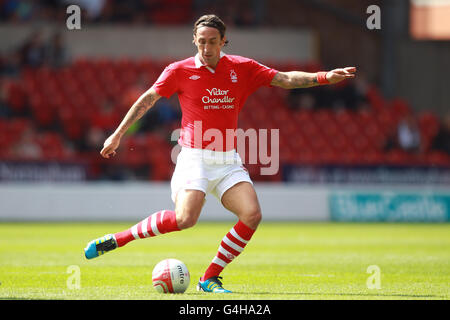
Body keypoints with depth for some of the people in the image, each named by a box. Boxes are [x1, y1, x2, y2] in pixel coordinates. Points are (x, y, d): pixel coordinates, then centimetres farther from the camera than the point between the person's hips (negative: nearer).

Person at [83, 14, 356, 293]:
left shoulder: (242, 68, 6)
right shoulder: (180, 71, -1)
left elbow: (285, 79, 5)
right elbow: (148, 100, 6)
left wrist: (323, 77, -9)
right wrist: (117, 135, 7)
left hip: (228, 160, 4)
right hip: (194, 158, -4)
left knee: (252, 214, -17)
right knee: (185, 218, -26)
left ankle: (210, 279, -7)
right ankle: (115, 240, -11)